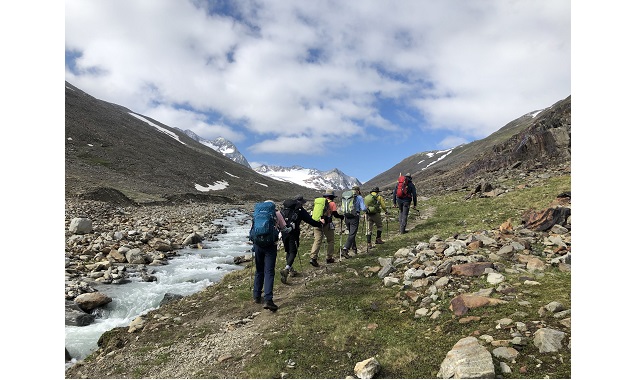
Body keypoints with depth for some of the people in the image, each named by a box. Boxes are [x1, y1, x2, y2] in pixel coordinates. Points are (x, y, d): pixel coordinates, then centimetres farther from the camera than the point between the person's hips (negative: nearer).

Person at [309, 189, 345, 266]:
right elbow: (335, 214, -2)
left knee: (317, 240, 0)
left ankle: (313, 258, -14)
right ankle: (329, 258, 19)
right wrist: (341, 217, 14)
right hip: (326, 224, -4)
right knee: (330, 241, 14)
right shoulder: (332, 203, 1)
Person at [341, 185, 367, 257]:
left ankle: (354, 248, 31)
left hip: (347, 218, 5)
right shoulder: (359, 198, 0)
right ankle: (345, 250, -17)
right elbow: (363, 208, -8)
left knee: (351, 233, 21)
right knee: (352, 234, -6)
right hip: (354, 218, -5)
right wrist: (366, 208, 13)